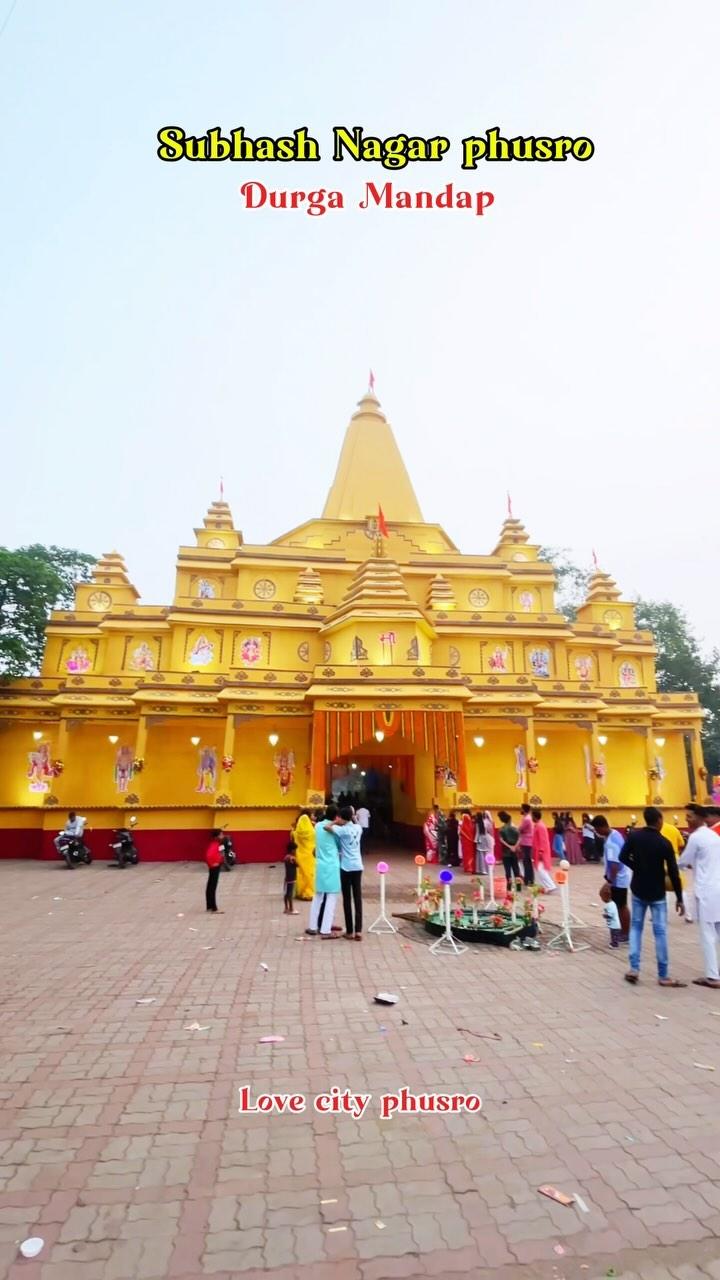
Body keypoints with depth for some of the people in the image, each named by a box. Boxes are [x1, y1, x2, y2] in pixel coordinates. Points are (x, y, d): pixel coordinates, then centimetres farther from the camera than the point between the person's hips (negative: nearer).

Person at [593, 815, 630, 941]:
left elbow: (614, 864, -28)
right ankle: (623, 930, 29)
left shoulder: (611, 842, -28)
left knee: (621, 906, 3)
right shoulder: (615, 834, 3)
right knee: (620, 905, 19)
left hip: (618, 878, -10)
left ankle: (626, 933, 14)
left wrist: (610, 881, -22)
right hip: (620, 876, 10)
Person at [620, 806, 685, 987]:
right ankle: (663, 976, 12)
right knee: (660, 932, 5)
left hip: (638, 890, 3)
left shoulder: (633, 836, -7)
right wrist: (679, 898, -3)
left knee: (636, 926, 13)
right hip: (657, 893, -3)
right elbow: (673, 873, -12)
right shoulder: (664, 843, -15)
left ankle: (634, 968, 8)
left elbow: (623, 857, -4)